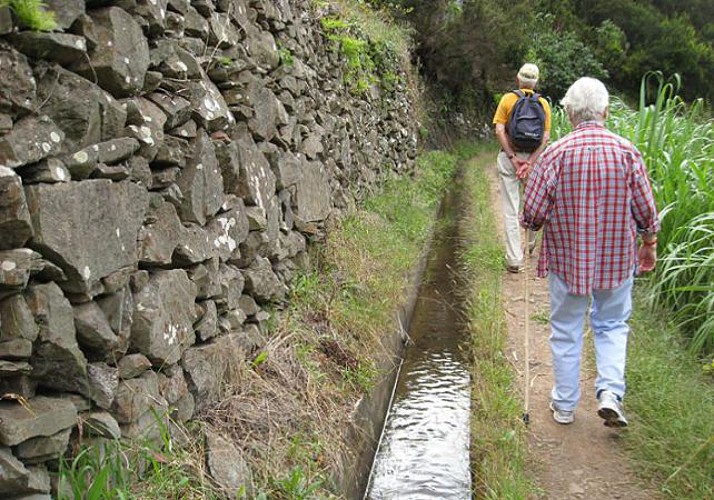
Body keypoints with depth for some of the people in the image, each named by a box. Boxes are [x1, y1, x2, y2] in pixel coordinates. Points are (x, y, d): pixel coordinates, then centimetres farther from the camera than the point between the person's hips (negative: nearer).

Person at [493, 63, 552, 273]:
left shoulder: (507, 99, -3)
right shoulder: (543, 104, 1)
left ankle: (515, 259, 0)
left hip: (509, 157, -2)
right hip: (533, 158, 2)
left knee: (511, 210, 0)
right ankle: (531, 243, 41)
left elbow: (499, 131, -11)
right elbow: (546, 137, -7)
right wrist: (529, 162, -10)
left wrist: (513, 158, -11)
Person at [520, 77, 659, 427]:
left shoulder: (556, 154, -15)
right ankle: (610, 392, 5)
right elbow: (647, 211, -1)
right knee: (612, 325, 21)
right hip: (617, 259, 2)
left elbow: (532, 215, -13)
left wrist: (534, 225, 10)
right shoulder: (627, 151, -9)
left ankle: (565, 404, 24)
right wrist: (649, 246, 15)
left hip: (567, 259, -1)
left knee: (566, 330, 14)